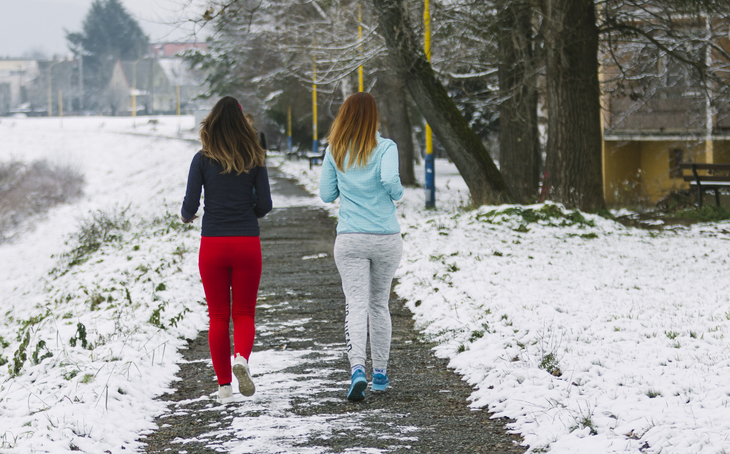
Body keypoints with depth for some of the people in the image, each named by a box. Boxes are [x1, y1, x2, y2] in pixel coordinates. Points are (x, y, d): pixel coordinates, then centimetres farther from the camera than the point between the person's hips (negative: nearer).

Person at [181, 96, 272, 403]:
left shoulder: (203, 159, -3)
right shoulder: (254, 159, 1)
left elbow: (190, 204, -5)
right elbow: (264, 205, 0)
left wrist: (186, 216, 17)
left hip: (212, 244, 0)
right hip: (247, 243, 0)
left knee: (218, 316, 10)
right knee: (244, 313, 8)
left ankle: (224, 385, 9)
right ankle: (241, 357, -22)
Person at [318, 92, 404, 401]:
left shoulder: (335, 151, 2)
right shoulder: (385, 147, -5)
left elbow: (326, 194, 7)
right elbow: (390, 179, -22)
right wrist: (397, 195, 0)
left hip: (350, 239, 0)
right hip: (386, 238, 0)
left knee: (356, 306, -5)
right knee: (379, 305, 16)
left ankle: (357, 368, -27)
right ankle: (380, 372, 22)